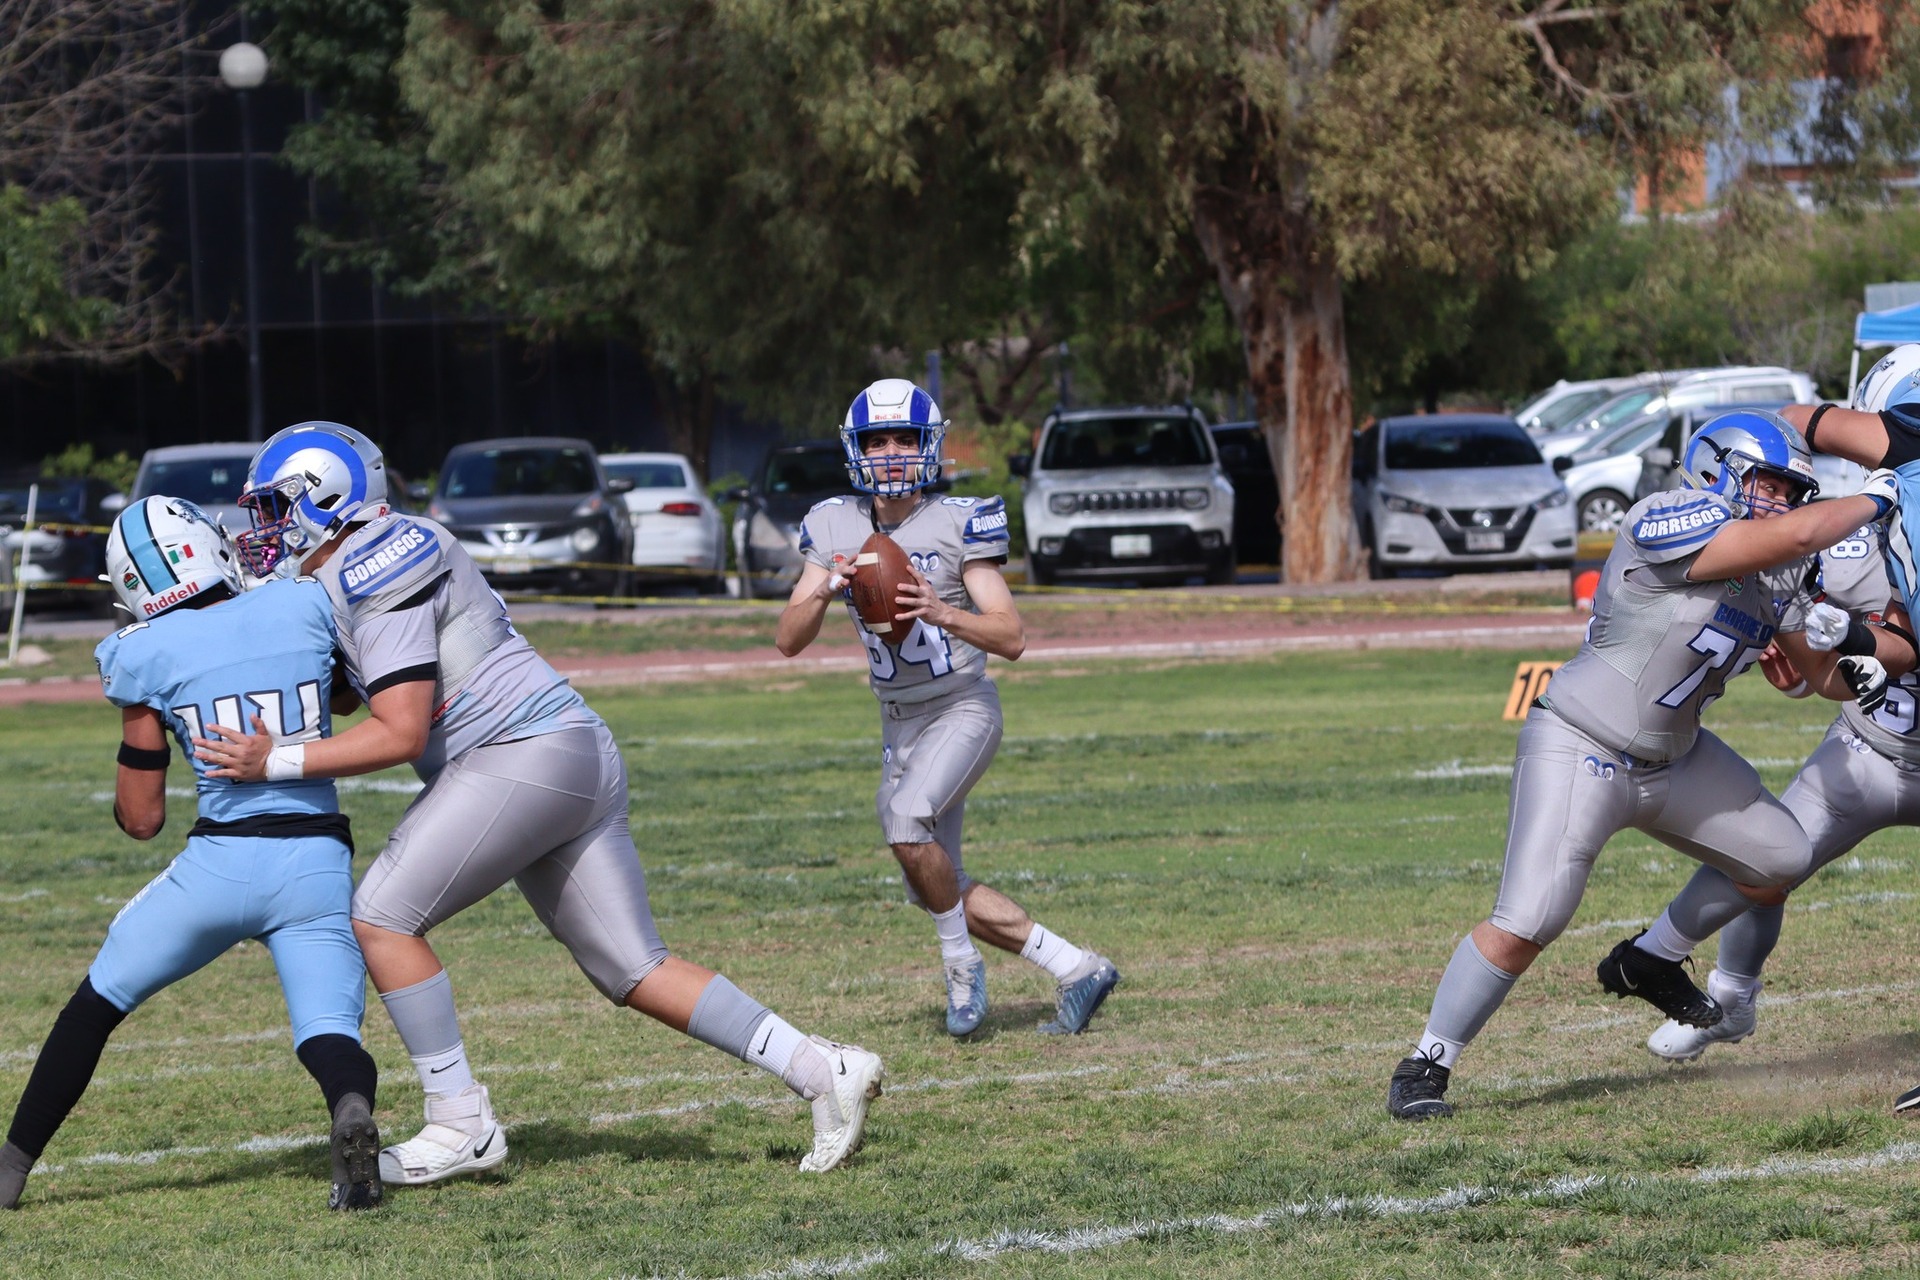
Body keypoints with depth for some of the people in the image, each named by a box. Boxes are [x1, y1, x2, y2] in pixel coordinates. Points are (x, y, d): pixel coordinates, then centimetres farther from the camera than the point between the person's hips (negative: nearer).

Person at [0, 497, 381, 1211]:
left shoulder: (147, 654, -1)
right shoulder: (305, 607, 3)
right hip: (319, 864, 1)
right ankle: (352, 1109, -35)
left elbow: (140, 818, 5)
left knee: (99, 1000, 19)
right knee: (328, 1035, 1)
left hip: (221, 859, -1)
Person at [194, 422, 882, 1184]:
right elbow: (352, 690, 26)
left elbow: (400, 733, -18)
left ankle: (462, 1126, -4)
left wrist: (278, 762, -16)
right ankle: (824, 1071, 4)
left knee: (382, 917, -7)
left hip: (523, 752, -10)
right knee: (632, 969, 8)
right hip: (581, 761, 10)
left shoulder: (378, 575, -13)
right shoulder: (391, 553, 17)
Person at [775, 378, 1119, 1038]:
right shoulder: (835, 529, 0)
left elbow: (1011, 638, -17)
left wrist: (943, 613, -34)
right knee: (936, 890, 6)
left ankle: (962, 961, -11)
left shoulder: (958, 524, -13)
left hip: (963, 708, -6)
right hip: (900, 726, 6)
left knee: (908, 820, -32)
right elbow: (788, 640, -4)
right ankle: (1077, 969, 17)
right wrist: (825, 591, -24)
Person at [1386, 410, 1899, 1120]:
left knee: (1781, 860, 15)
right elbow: (1796, 535, -32)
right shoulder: (1667, 522, -23)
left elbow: (1820, 671, 12)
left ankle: (1649, 961, 33)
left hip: (1672, 758, 9)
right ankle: (1424, 1068, -4)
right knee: (1526, 923, -19)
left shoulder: (1774, 582, 4)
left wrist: (1854, 673, -10)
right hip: (1579, 751, -9)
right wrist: (1871, 501, -17)